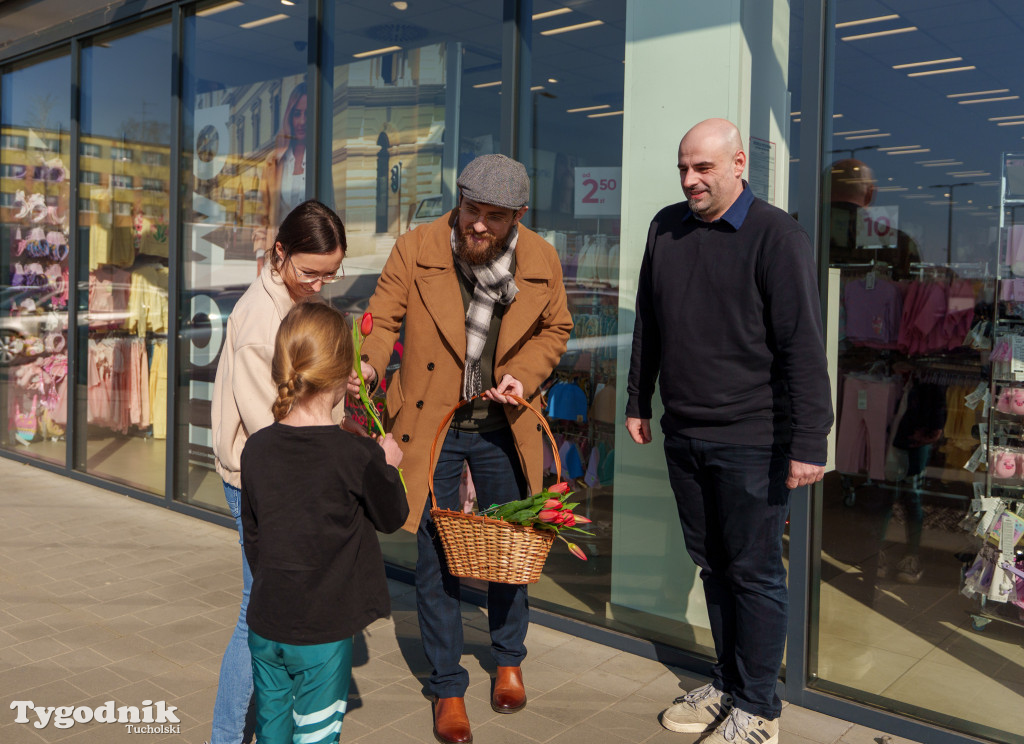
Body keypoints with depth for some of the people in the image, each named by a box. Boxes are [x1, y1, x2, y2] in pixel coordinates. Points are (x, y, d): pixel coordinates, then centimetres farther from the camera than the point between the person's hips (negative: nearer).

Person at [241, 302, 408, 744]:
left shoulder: (256, 449, -4)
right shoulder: (359, 455, -19)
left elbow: (251, 537, 7)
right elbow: (392, 517, -2)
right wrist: (388, 466, 14)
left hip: (265, 623, 5)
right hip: (323, 632, -4)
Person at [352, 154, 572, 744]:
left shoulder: (542, 261, -7)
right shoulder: (415, 250, -12)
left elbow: (555, 328, 7)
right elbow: (383, 319, -6)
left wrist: (526, 374, -10)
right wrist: (369, 365, -27)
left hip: (502, 426, 2)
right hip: (431, 423, -1)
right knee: (435, 556, 5)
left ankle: (509, 660, 42)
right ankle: (449, 689, 25)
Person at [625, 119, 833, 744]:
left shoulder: (776, 235, -10)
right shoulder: (666, 228, 8)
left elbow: (803, 346, -14)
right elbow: (649, 325, 17)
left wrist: (809, 443, -17)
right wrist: (639, 402, 17)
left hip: (751, 440, -6)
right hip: (683, 434, 6)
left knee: (755, 573, 5)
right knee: (713, 565, 17)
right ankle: (727, 684, 33)